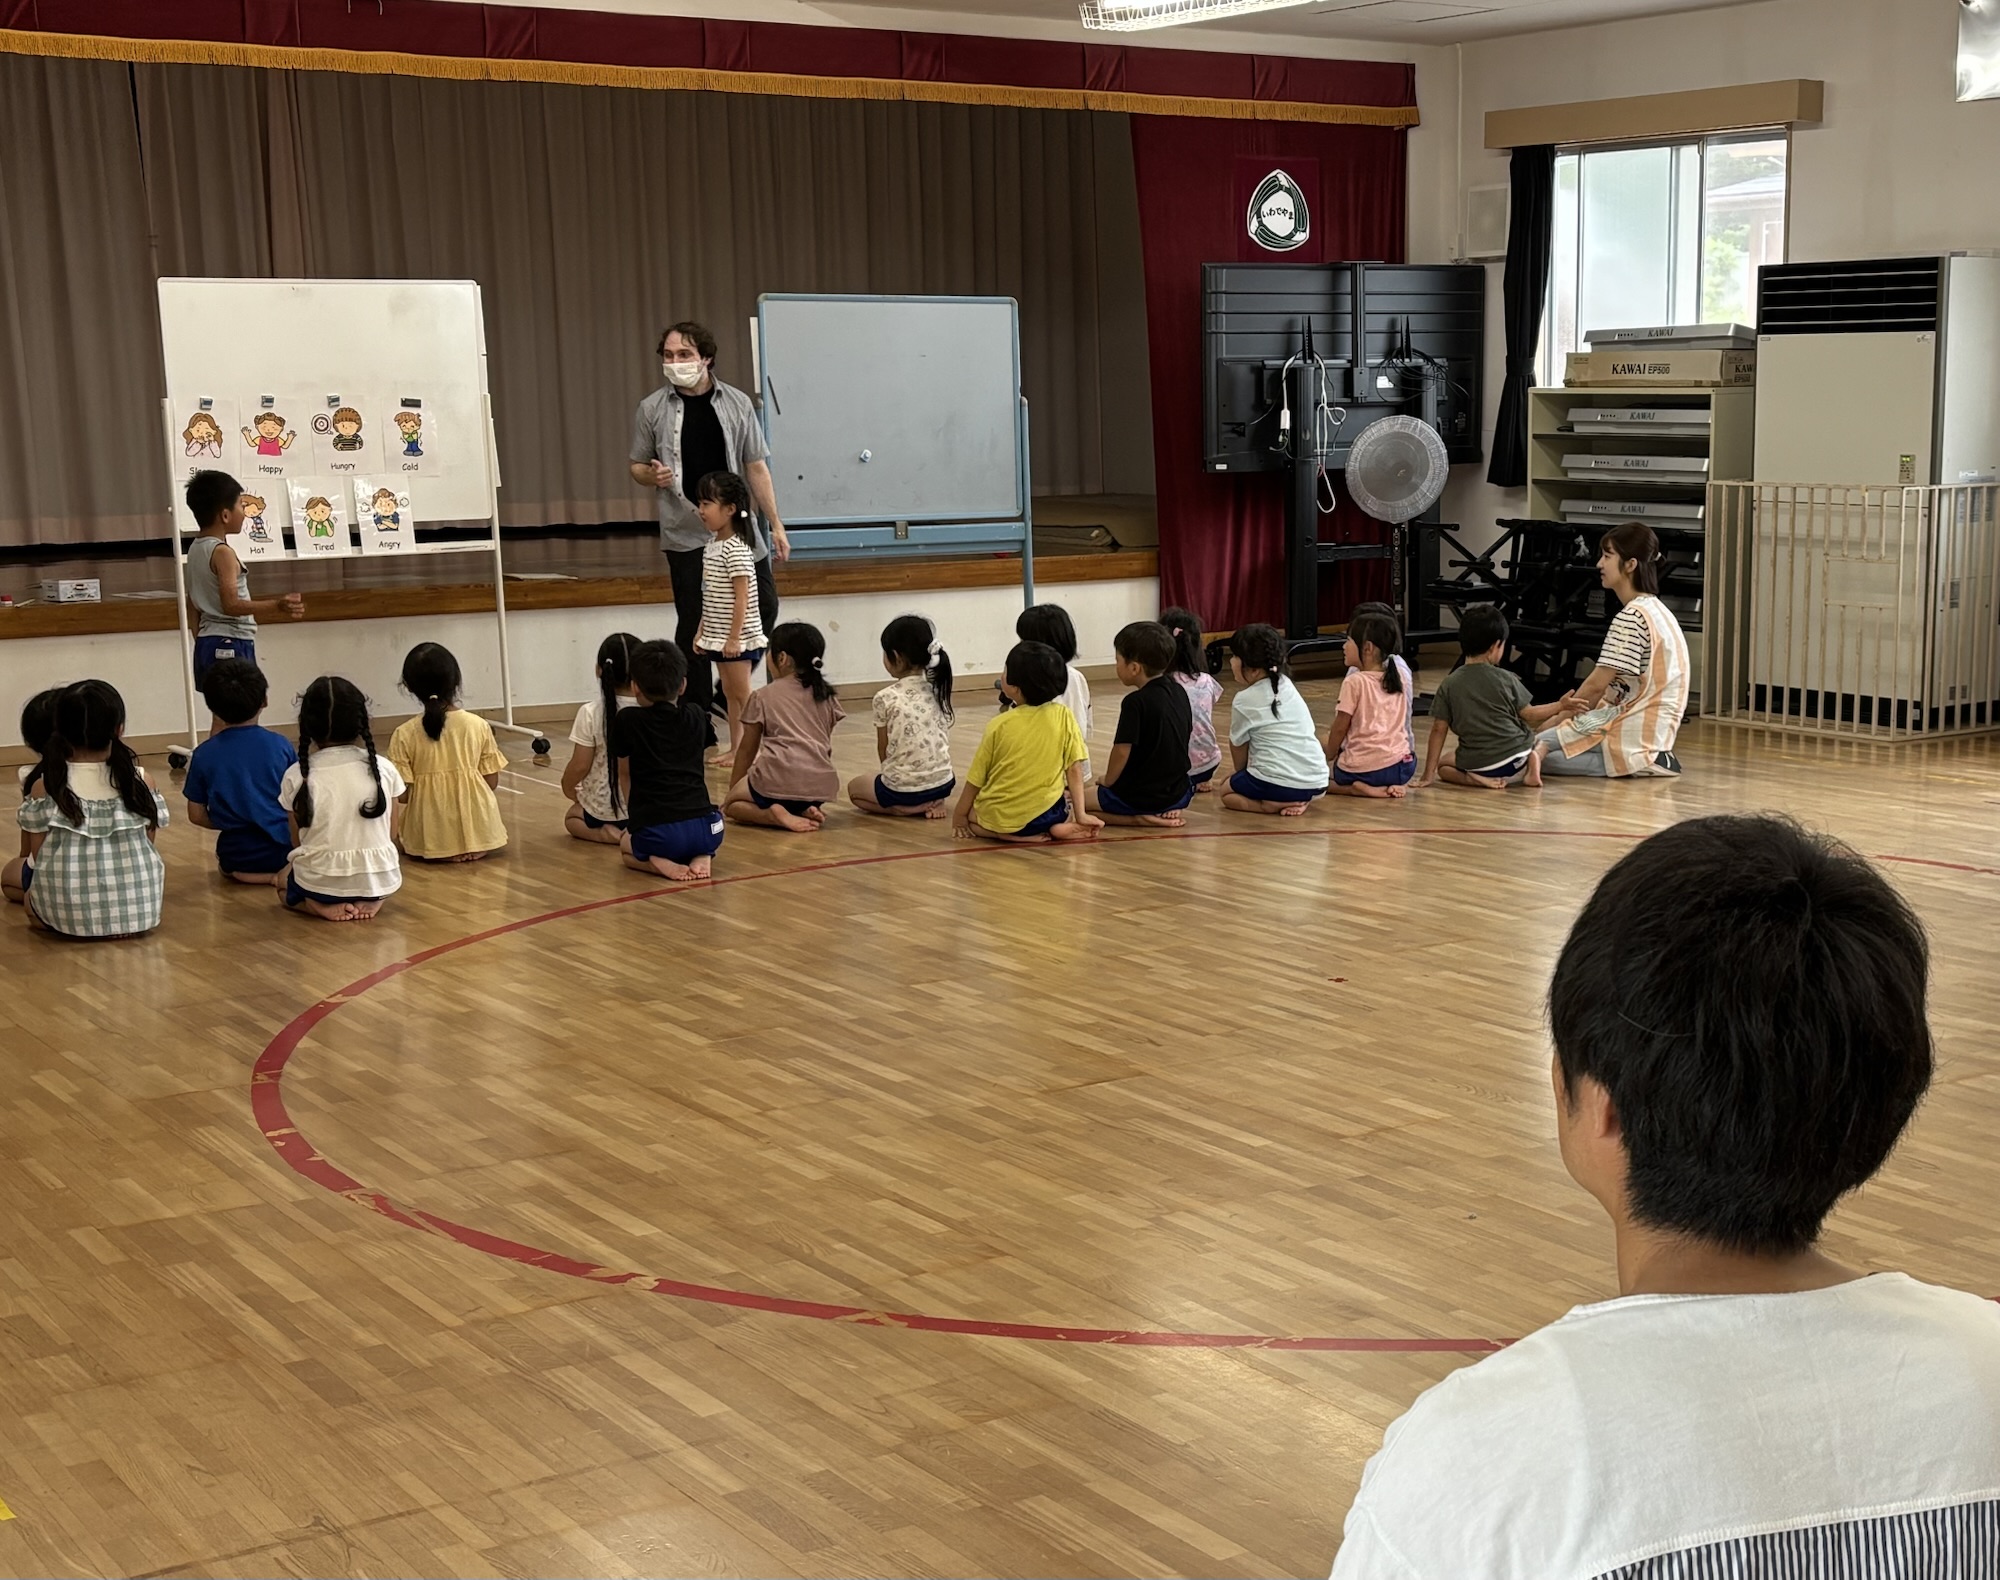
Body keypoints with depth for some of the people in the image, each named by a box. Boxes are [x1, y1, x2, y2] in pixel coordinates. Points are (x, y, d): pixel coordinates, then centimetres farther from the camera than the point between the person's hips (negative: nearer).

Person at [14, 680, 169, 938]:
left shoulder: (43, 787, -6)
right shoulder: (140, 781, -6)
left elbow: (38, 854, -1)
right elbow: (148, 842, 3)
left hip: (65, 913, 1)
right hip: (138, 909, -1)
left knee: (29, 897, 35)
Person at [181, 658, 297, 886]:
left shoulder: (204, 755, -7)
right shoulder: (280, 745, -8)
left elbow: (197, 815, -1)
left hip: (238, 856, 2)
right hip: (283, 848, -2)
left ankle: (253, 875, 1)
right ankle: (289, 871, -2)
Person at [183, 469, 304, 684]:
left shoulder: (196, 549, 13)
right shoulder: (223, 553, -16)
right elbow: (231, 605, -25)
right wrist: (276, 606, -34)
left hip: (208, 642, 10)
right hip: (229, 644, -10)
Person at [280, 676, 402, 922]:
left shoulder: (297, 776, -8)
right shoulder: (384, 769, -4)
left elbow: (297, 841, 0)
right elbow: (391, 835, 5)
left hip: (319, 884, -1)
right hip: (377, 880, 1)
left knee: (282, 882, 34)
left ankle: (320, 906, 2)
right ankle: (371, 900, 6)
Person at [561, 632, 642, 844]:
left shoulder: (590, 714, -17)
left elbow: (580, 765, -12)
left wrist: (568, 787, 8)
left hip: (603, 808, -2)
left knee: (572, 817, 31)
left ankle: (605, 833, 0)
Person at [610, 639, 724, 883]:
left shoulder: (626, 721, 6)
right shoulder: (696, 717, 14)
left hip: (655, 834, -2)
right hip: (705, 829, 2)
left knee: (627, 847, 34)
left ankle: (657, 863, 2)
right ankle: (702, 857, 6)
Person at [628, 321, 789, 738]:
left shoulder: (737, 404, 3)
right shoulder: (652, 409, 1)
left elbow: (756, 468, 6)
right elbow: (637, 467, 11)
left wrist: (775, 525, 4)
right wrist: (653, 476, -14)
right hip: (686, 534, -2)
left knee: (762, 606, 0)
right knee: (693, 623, 1)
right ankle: (697, 717, 9)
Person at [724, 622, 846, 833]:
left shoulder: (763, 697, 8)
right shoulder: (826, 696, 18)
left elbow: (747, 749, 16)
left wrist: (733, 789, 28)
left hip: (779, 782, -4)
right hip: (822, 784, 4)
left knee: (732, 804, 20)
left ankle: (774, 814, -8)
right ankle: (805, 811, 2)